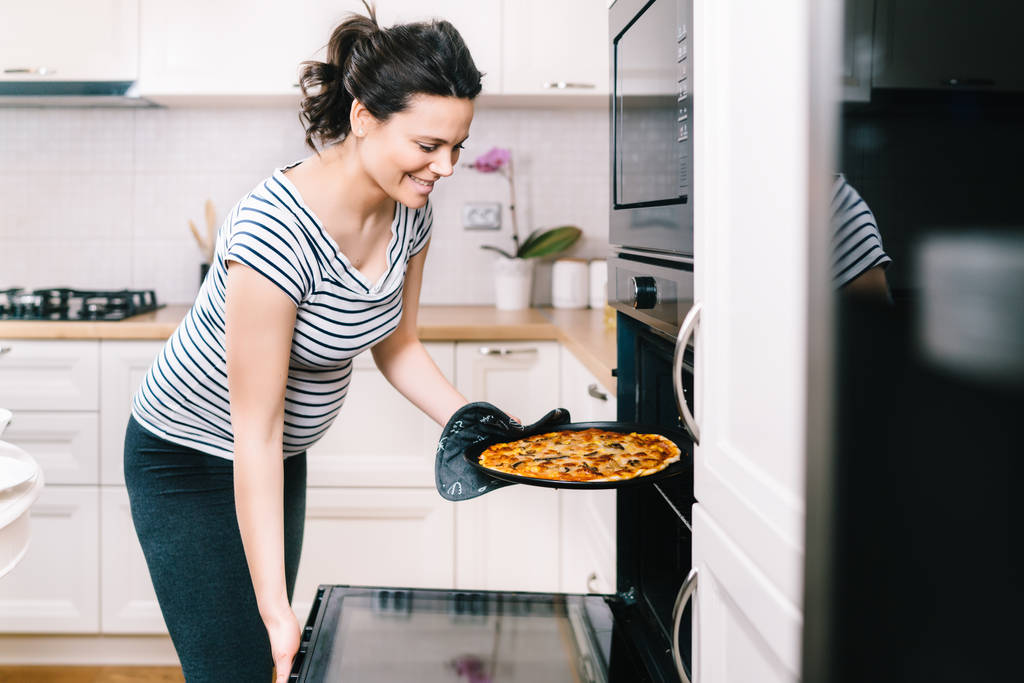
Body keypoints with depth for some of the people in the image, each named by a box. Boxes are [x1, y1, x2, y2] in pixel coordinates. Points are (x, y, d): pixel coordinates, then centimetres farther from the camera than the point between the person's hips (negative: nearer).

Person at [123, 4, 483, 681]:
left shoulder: (409, 210, -10)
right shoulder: (276, 233, -34)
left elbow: (397, 347, 6)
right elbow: (255, 434, -30)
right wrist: (277, 607, -28)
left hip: (284, 456, 7)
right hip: (192, 463, -7)